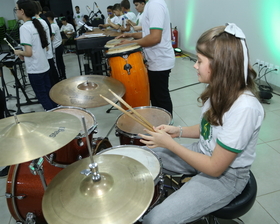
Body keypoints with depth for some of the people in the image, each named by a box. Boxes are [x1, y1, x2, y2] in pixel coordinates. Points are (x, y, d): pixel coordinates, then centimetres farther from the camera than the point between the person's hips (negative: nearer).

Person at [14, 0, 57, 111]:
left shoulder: (24, 28, -17)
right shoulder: (37, 24, 8)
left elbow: (28, 52, -25)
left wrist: (19, 52, -4)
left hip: (35, 69, -8)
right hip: (44, 66, 8)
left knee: (42, 96, 4)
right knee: (49, 93, 17)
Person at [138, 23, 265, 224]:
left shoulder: (244, 108, -32)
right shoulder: (221, 89, -6)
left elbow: (215, 168, -25)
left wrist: (170, 144, -21)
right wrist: (179, 131, -6)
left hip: (225, 176, -7)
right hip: (204, 154, 8)